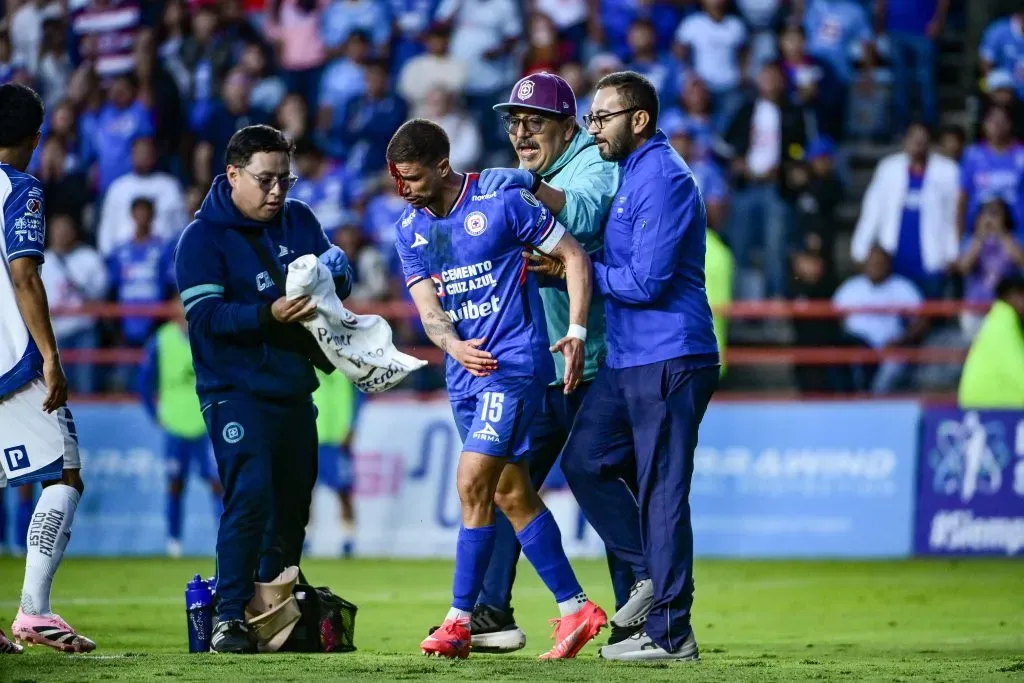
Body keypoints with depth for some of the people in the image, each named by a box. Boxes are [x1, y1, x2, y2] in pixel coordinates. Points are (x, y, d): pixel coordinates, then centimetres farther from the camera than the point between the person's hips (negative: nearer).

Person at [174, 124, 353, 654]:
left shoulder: (300, 221, 9)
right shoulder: (202, 237, -8)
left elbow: (339, 282, 14)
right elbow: (205, 315, -17)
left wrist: (335, 270, -11)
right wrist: (269, 315, -30)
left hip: (294, 388, 7)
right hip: (236, 391, -7)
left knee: (293, 501, 10)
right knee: (251, 495, -19)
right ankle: (229, 618, -17)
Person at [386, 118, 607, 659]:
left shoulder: (501, 202, -11)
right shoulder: (410, 231, 5)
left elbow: (574, 255, -4)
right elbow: (429, 311, 0)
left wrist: (576, 331, -12)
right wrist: (454, 346, -22)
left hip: (516, 363, -7)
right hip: (465, 372, 7)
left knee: (473, 482, -15)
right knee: (512, 495, 9)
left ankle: (460, 619, -10)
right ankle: (576, 609, 18)